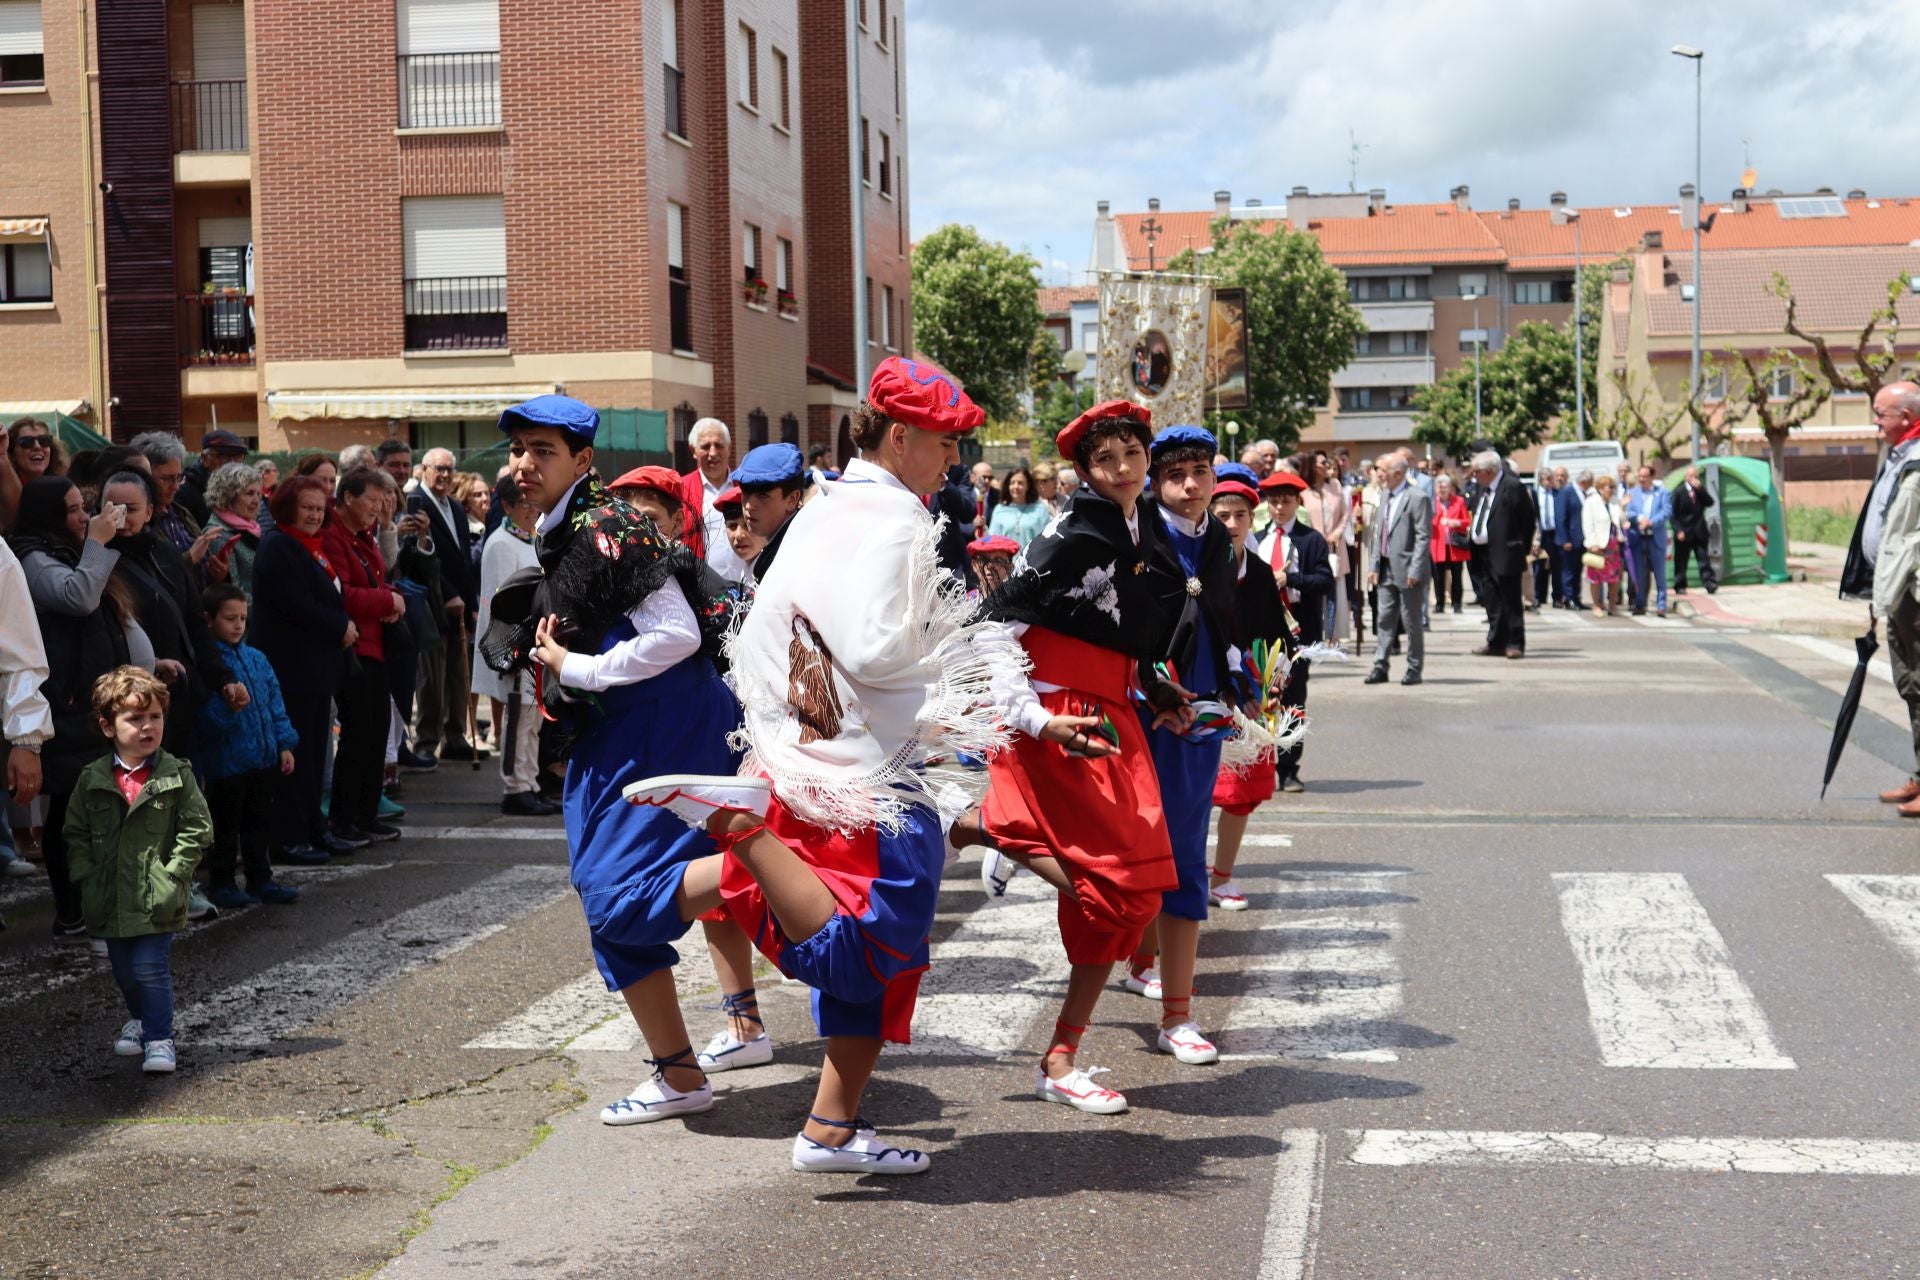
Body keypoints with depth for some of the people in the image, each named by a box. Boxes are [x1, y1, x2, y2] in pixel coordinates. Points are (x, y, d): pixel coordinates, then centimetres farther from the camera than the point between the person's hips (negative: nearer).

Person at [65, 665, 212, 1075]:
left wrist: (172, 874, -12)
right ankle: (140, 1018, 43)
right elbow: (76, 833, 7)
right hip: (110, 899, 4)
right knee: (124, 972, 18)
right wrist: (87, 877, -3)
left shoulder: (176, 775, -7)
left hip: (156, 900, -4)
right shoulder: (92, 780, 0)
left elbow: (198, 829, -6)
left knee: (150, 969, -9)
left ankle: (159, 1039, 2)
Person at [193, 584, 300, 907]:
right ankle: (221, 884, 14)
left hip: (263, 758, 7)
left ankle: (261, 879, 25)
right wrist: (229, 704, -33)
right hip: (226, 760, -6)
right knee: (226, 826, 4)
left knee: (259, 822, 15)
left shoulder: (257, 659, 9)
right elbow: (206, 714, -16)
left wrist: (284, 744, 8)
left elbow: (275, 703, 12)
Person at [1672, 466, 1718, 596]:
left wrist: (1700, 489, -14)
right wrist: (1678, 531, -13)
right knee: (1681, 561, 3)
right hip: (1684, 532, -2)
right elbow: (1674, 514, -4)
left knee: (1704, 558, -4)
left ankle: (1710, 583, -10)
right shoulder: (1679, 492, -2)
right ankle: (1680, 586, 10)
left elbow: (1710, 503, -6)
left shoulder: (1701, 490, 9)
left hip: (1699, 531, 2)